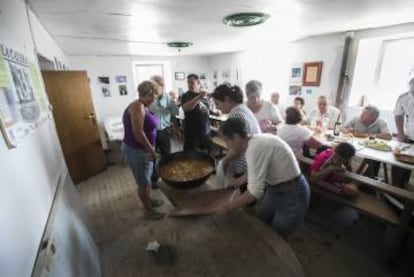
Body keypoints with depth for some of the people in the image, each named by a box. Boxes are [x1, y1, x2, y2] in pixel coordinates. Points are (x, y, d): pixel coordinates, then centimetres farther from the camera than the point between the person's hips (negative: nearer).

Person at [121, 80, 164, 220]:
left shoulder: (143, 107, 9)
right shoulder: (138, 106, -22)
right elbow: (138, 133, -28)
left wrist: (151, 149, 14)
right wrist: (151, 150, -20)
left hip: (143, 149, 9)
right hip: (136, 151, -9)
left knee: (147, 178, 23)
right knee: (143, 182, 6)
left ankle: (149, 200, 43)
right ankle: (148, 210, 25)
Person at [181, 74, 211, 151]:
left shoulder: (204, 95, 6)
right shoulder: (186, 96, -9)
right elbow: (185, 108, -32)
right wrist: (198, 97, -38)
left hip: (205, 130, 5)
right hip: (191, 132, -4)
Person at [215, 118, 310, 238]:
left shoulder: (255, 148, -29)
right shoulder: (256, 140, -2)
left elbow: (255, 191, -31)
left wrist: (228, 206, -21)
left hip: (292, 195, -8)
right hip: (275, 189, 9)